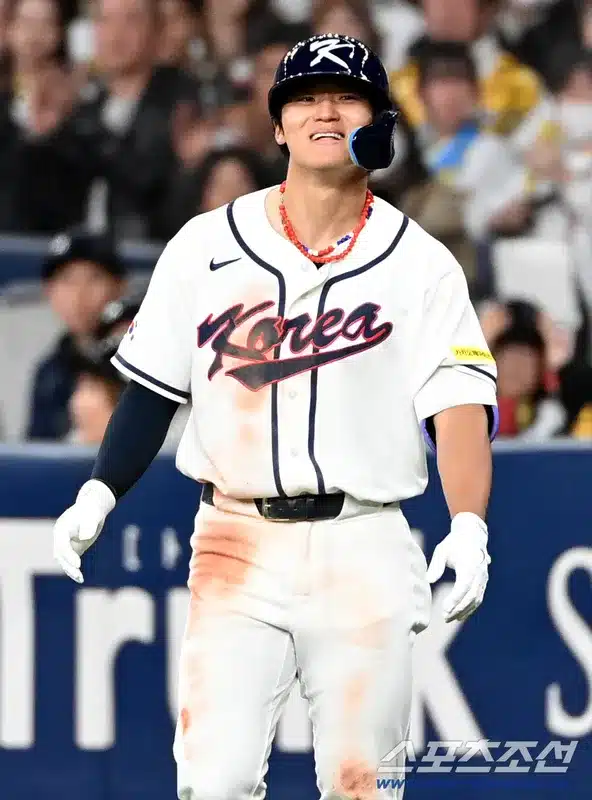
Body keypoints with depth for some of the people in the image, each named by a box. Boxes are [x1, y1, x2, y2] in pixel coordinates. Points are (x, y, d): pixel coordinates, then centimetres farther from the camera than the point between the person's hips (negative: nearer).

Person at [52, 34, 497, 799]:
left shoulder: (420, 264, 1)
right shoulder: (206, 246, 5)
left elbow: (459, 403, -9)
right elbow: (154, 387, 11)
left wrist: (468, 527, -24)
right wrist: (98, 494, -2)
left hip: (363, 555, -1)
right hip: (236, 543, 1)